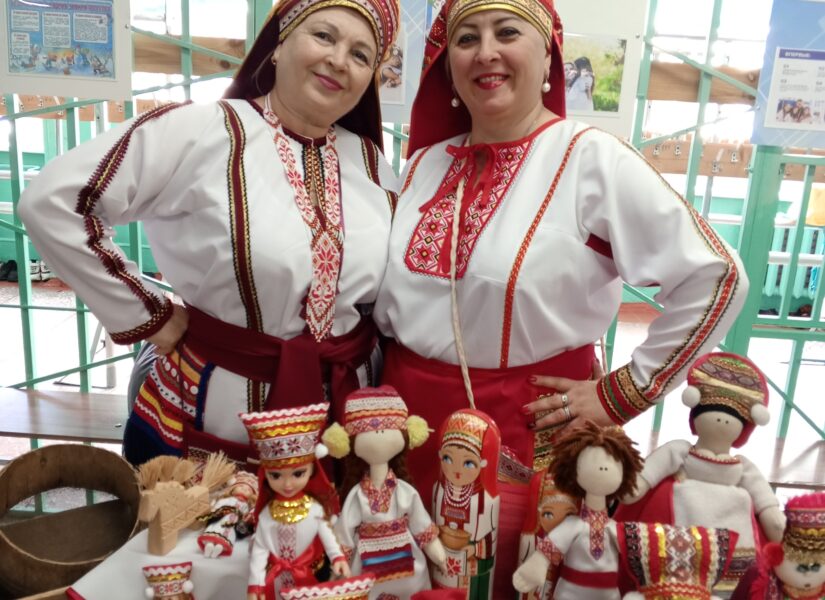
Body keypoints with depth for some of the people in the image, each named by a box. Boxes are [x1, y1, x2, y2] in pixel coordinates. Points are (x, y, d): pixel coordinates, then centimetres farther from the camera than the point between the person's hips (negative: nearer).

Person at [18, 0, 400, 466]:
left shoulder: (370, 161, 4)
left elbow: (397, 286, 16)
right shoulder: (200, 132, -13)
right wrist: (148, 317, -12)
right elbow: (51, 203, -14)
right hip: (207, 420, -4)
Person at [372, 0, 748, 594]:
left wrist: (624, 392, -11)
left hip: (530, 429, -4)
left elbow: (716, 275, -12)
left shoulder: (591, 158, -11)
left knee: (508, 581, 14)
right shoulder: (425, 164, 5)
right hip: (411, 415, 5)